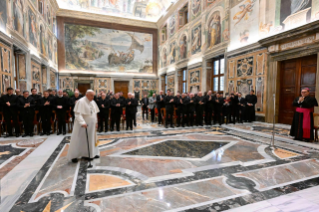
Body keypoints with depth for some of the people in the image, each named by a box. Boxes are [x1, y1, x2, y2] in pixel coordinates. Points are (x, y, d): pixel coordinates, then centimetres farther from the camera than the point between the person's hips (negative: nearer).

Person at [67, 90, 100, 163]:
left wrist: (96, 122, 9)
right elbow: (77, 113, -22)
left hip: (91, 125, 7)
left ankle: (91, 153, 25)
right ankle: (74, 156, 13)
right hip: (83, 125, -7)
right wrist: (82, 122, -32)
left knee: (91, 139, 13)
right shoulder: (81, 102, -15)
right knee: (79, 140, 1)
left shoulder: (93, 102, 7)